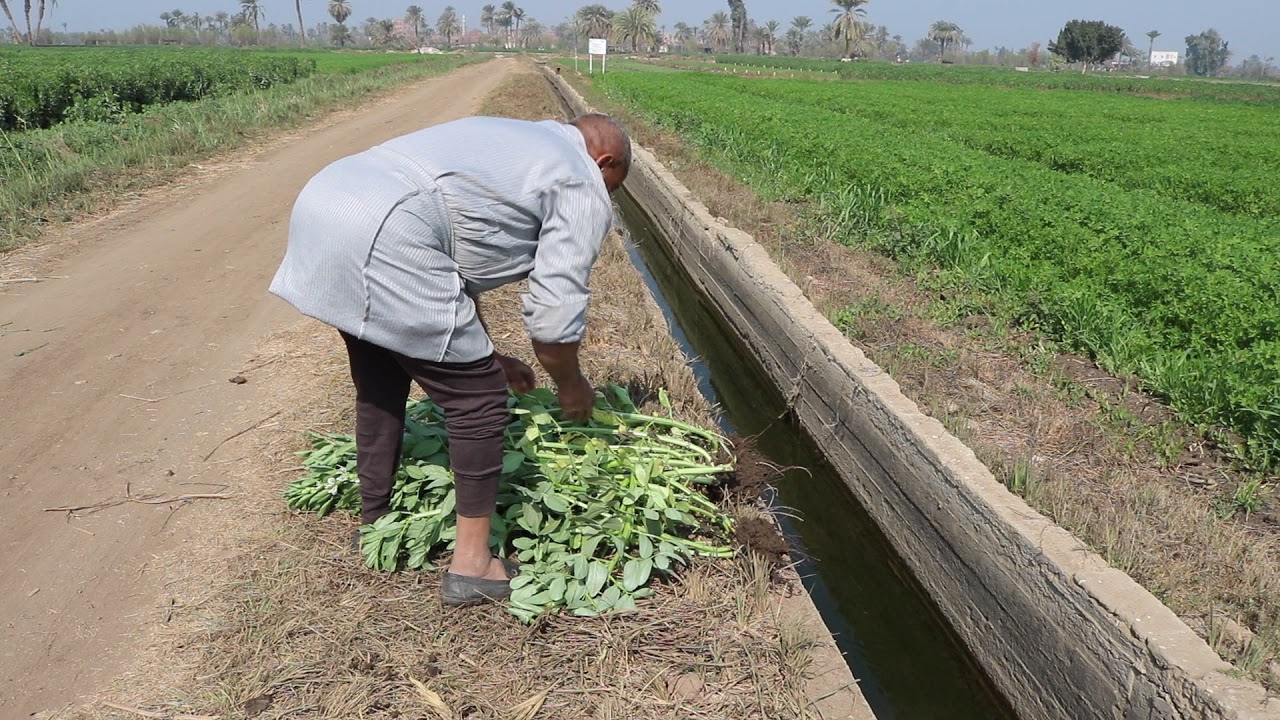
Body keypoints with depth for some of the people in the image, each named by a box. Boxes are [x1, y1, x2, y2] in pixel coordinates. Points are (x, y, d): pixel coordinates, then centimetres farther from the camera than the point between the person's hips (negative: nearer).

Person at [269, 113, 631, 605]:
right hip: (383, 240, -10)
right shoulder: (581, 185, 8)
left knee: (380, 387, 26)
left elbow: (455, 269, 33)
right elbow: (555, 314, 0)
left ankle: (374, 521, 41)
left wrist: (486, 356, 37)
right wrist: (570, 386, 18)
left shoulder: (513, 143, 33)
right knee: (478, 399, 2)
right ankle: (471, 565, 11)